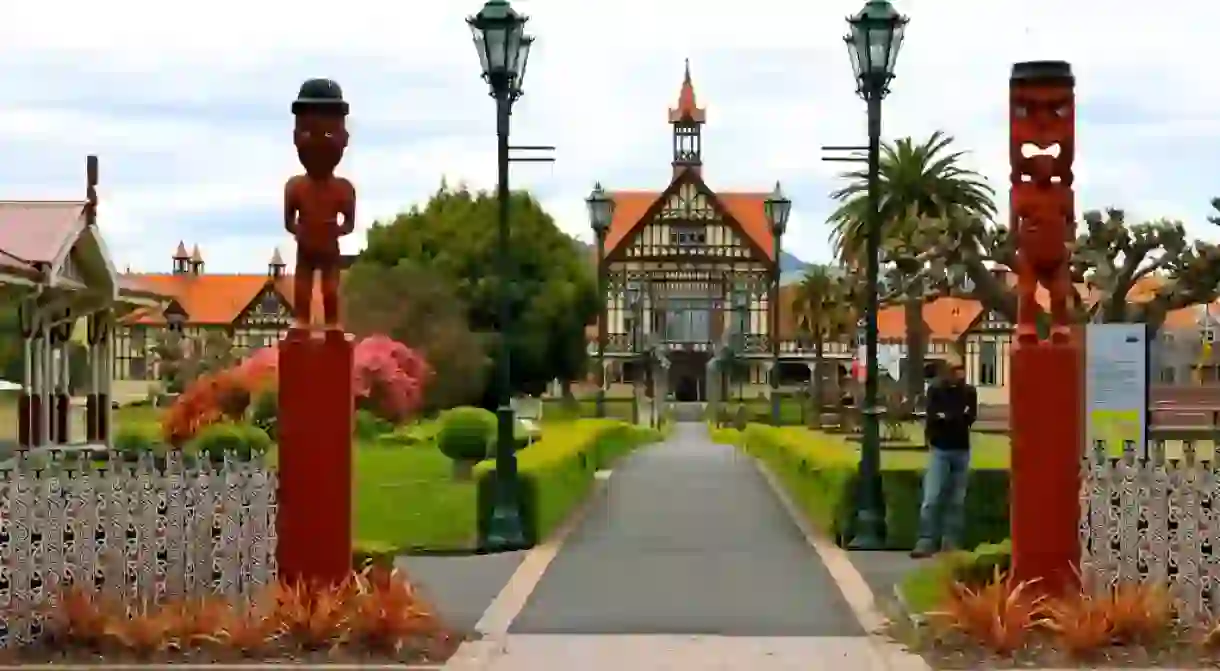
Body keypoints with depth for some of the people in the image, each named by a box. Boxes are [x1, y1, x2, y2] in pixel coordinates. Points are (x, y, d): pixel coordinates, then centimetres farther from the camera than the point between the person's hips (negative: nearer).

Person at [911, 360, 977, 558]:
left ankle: (951, 544, 9)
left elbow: (970, 417, -4)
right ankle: (925, 543, -13)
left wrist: (945, 417, -11)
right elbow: (932, 417, -10)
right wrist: (958, 417, -10)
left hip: (961, 450, 3)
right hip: (939, 449, -3)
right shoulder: (935, 389, 0)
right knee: (931, 499, -11)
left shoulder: (969, 392, 7)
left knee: (957, 501, 5)